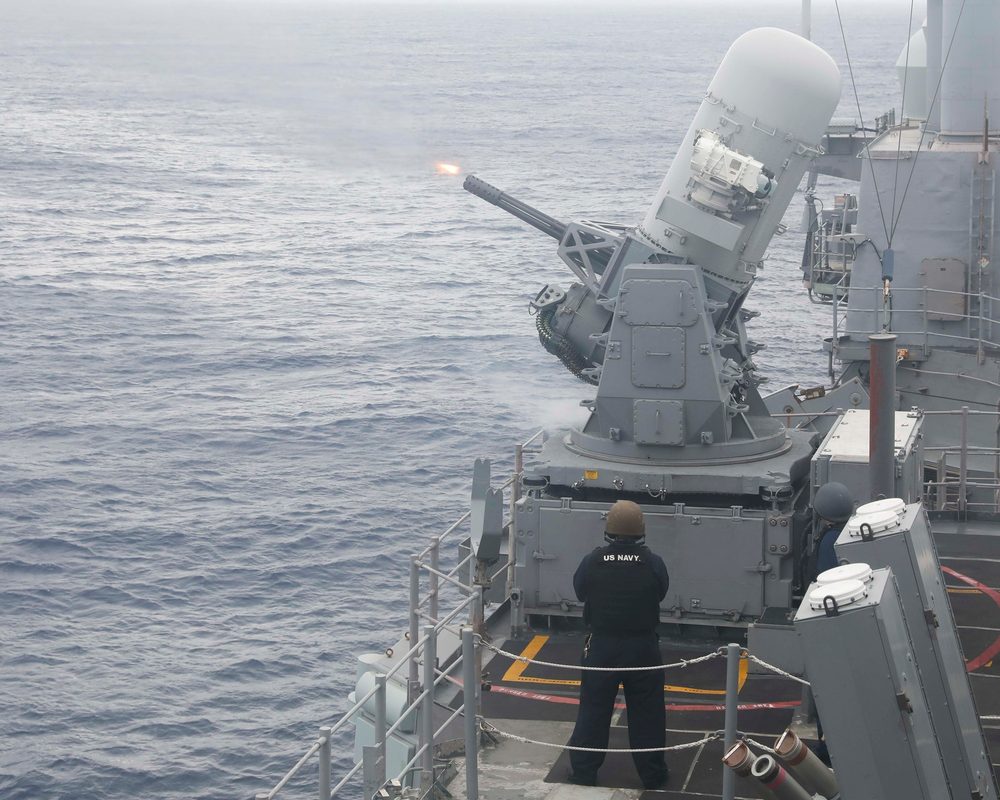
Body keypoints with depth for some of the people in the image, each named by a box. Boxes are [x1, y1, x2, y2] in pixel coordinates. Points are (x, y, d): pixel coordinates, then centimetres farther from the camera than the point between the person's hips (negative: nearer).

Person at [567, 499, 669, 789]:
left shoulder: (592, 562, -14)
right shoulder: (653, 564, -14)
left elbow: (580, 592, 2)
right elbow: (661, 594, 3)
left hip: (602, 646, 0)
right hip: (643, 646, 0)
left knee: (594, 710, 12)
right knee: (646, 712, 12)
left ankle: (584, 771, 19)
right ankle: (652, 773, 21)